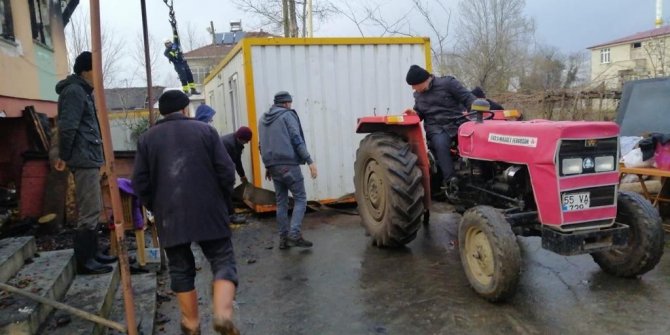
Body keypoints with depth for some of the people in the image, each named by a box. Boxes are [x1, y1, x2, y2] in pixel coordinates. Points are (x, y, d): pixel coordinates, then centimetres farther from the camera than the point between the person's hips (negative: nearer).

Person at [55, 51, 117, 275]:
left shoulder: (82, 91, 20)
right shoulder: (74, 91, -12)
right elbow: (68, 127, -20)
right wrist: (64, 156, -14)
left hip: (89, 158, 11)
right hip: (84, 159, -11)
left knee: (93, 209, 15)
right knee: (89, 211, -7)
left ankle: (92, 254, 24)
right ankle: (84, 261, -1)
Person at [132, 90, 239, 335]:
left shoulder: (147, 138, 9)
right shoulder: (205, 130, 3)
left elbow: (140, 183, 6)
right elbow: (226, 172, -3)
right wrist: (221, 202, 12)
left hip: (170, 216, 2)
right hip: (208, 212, -2)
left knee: (181, 269, 14)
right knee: (222, 261, 5)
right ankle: (223, 315, -13)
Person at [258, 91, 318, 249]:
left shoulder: (263, 119, 17)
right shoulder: (287, 115, -4)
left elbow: (263, 145, 19)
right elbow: (297, 140, -13)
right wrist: (310, 161, -14)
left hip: (273, 165, 7)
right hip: (289, 164, -7)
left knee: (281, 202, 11)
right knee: (300, 199, -1)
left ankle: (283, 238, 11)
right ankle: (294, 233, -14)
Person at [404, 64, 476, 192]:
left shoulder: (447, 83, -3)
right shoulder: (418, 95, 14)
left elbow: (468, 99, -5)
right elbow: (421, 113, 26)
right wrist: (414, 113, 2)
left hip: (458, 123, -2)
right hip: (436, 128, 2)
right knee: (440, 143, -33)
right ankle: (450, 180, -36)